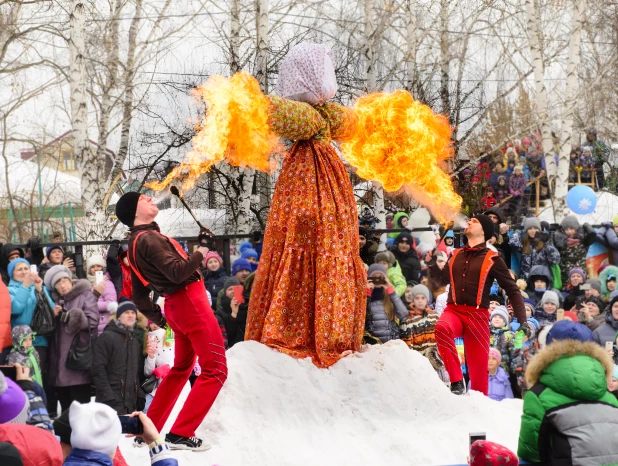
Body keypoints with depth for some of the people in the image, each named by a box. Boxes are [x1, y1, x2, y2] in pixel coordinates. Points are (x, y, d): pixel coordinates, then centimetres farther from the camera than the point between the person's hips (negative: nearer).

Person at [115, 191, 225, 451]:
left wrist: (158, 319, 27)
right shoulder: (148, 238, -16)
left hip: (176, 306, 10)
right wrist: (199, 255, -9)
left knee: (181, 368, 23)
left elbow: (139, 296, 19)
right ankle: (180, 435, -9)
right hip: (190, 301, -10)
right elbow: (177, 272, -26)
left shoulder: (136, 243, 15)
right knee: (215, 370, -6)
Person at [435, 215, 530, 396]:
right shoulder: (455, 256, 15)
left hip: (477, 316, -2)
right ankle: (456, 381, -27)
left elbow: (512, 290, 5)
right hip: (454, 311, 2)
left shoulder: (492, 259, 3)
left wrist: (522, 320, -3)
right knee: (442, 328, -34)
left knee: (479, 369, 0)